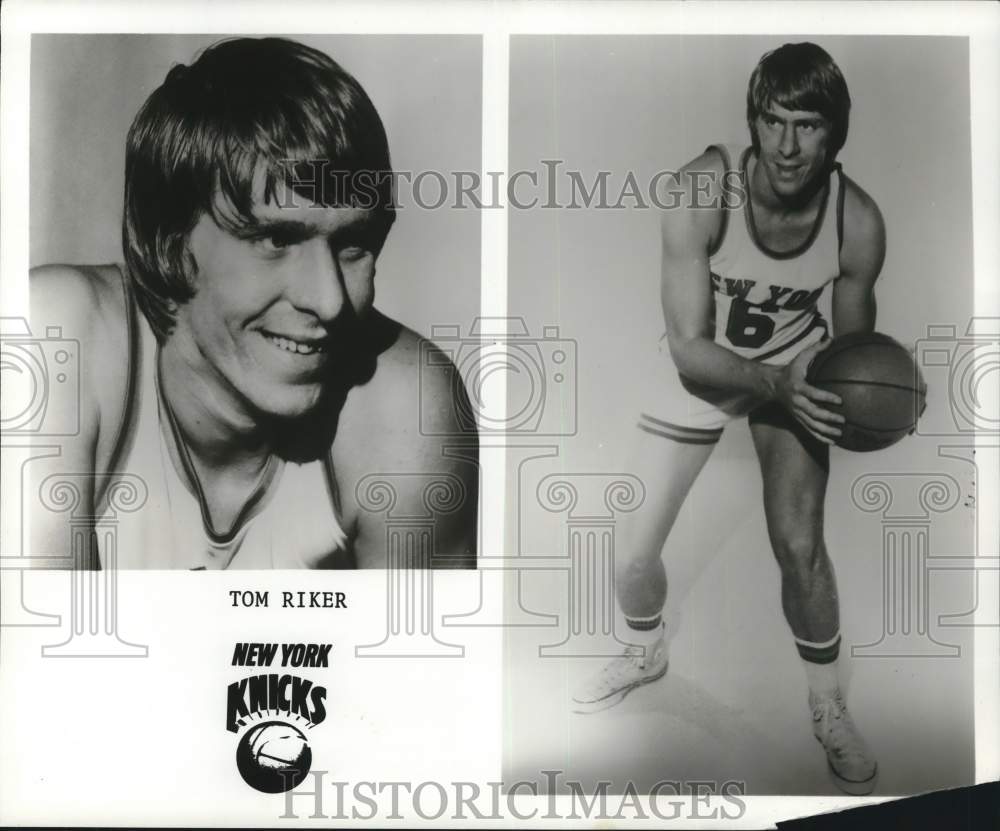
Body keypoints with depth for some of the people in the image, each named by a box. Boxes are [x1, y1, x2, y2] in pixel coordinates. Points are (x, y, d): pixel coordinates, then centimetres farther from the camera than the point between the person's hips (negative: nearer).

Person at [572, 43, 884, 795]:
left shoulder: (859, 221, -24)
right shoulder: (701, 191, -32)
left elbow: (854, 341, -7)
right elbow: (690, 350, -28)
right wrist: (778, 384, -43)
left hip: (797, 368, 1)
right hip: (701, 369, 0)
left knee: (799, 544, -11)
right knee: (633, 554, 0)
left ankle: (830, 709, 17)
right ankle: (648, 654, 35)